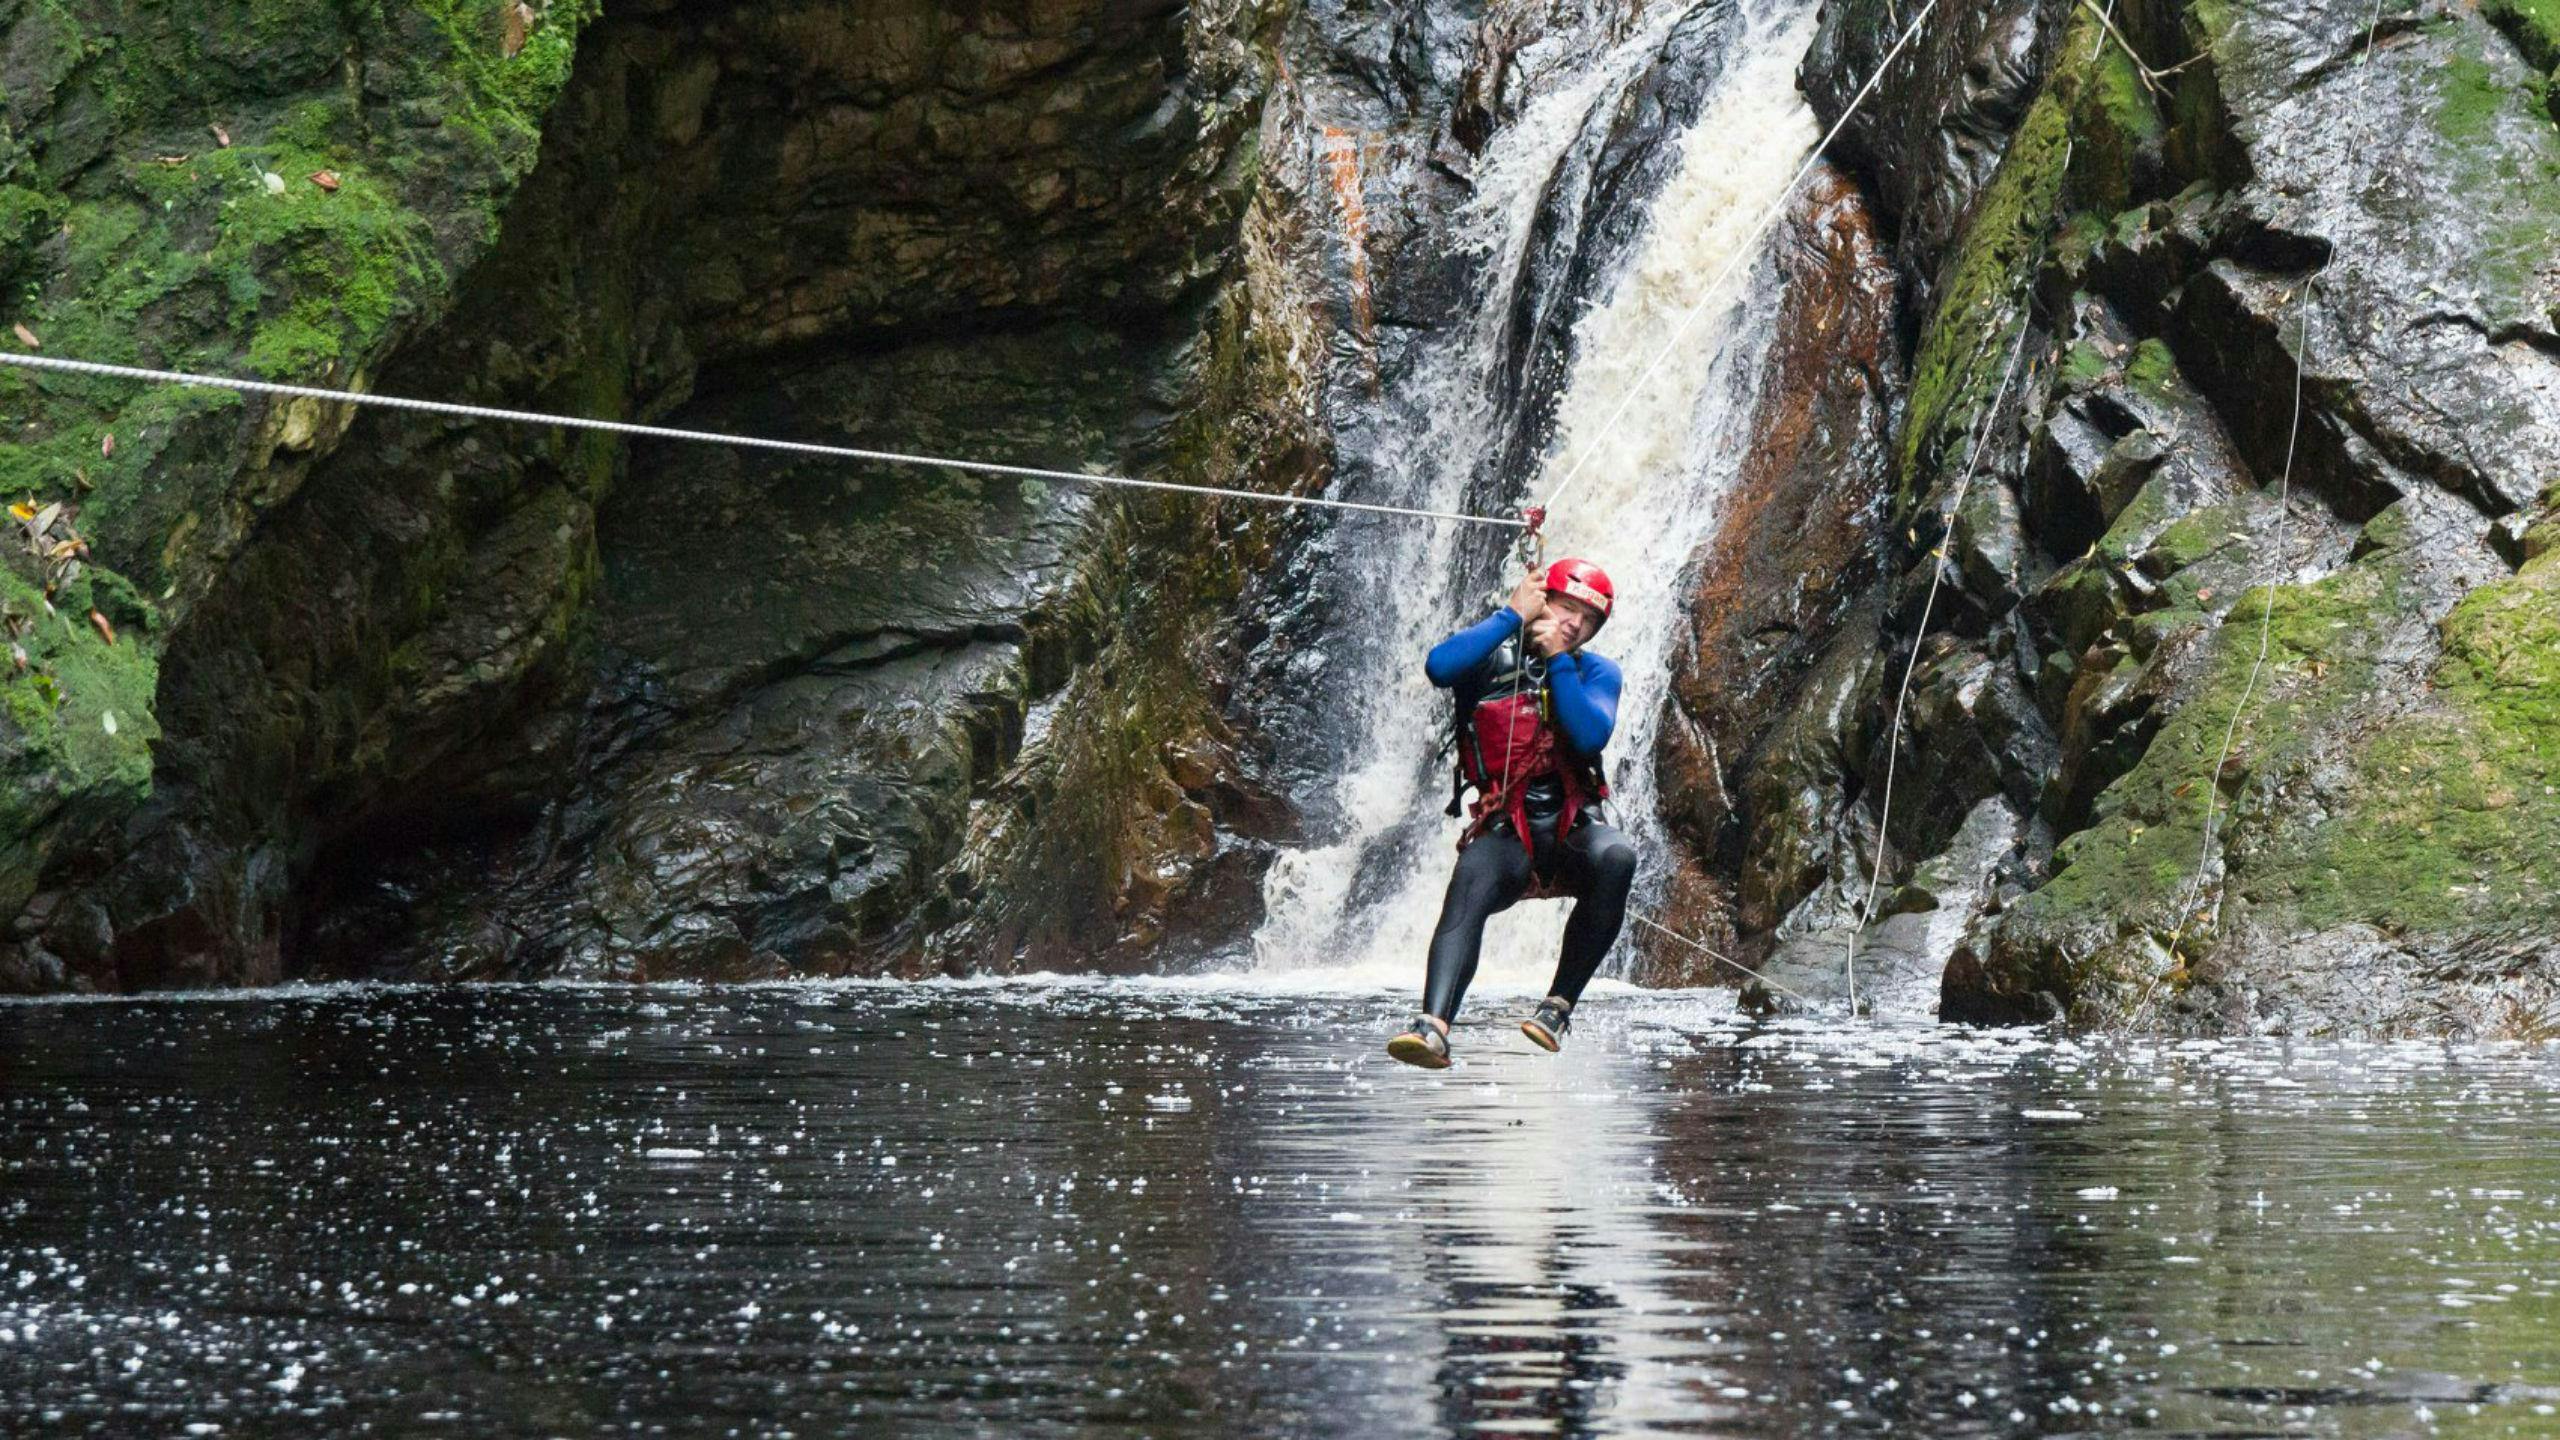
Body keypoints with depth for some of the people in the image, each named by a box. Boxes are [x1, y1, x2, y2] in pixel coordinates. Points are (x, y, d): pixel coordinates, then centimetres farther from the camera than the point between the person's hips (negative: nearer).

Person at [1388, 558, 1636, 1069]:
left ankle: (1560, 1004, -24)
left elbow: (1591, 736, -10)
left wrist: (1558, 658, -8)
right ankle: (1433, 1025, -52)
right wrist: (1513, 616, -10)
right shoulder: (1489, 657, 7)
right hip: (1507, 836, -2)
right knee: (1471, 879, -35)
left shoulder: (1596, 673, 11)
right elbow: (1440, 666, -18)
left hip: (1572, 832, 2)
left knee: (1616, 857, -33)